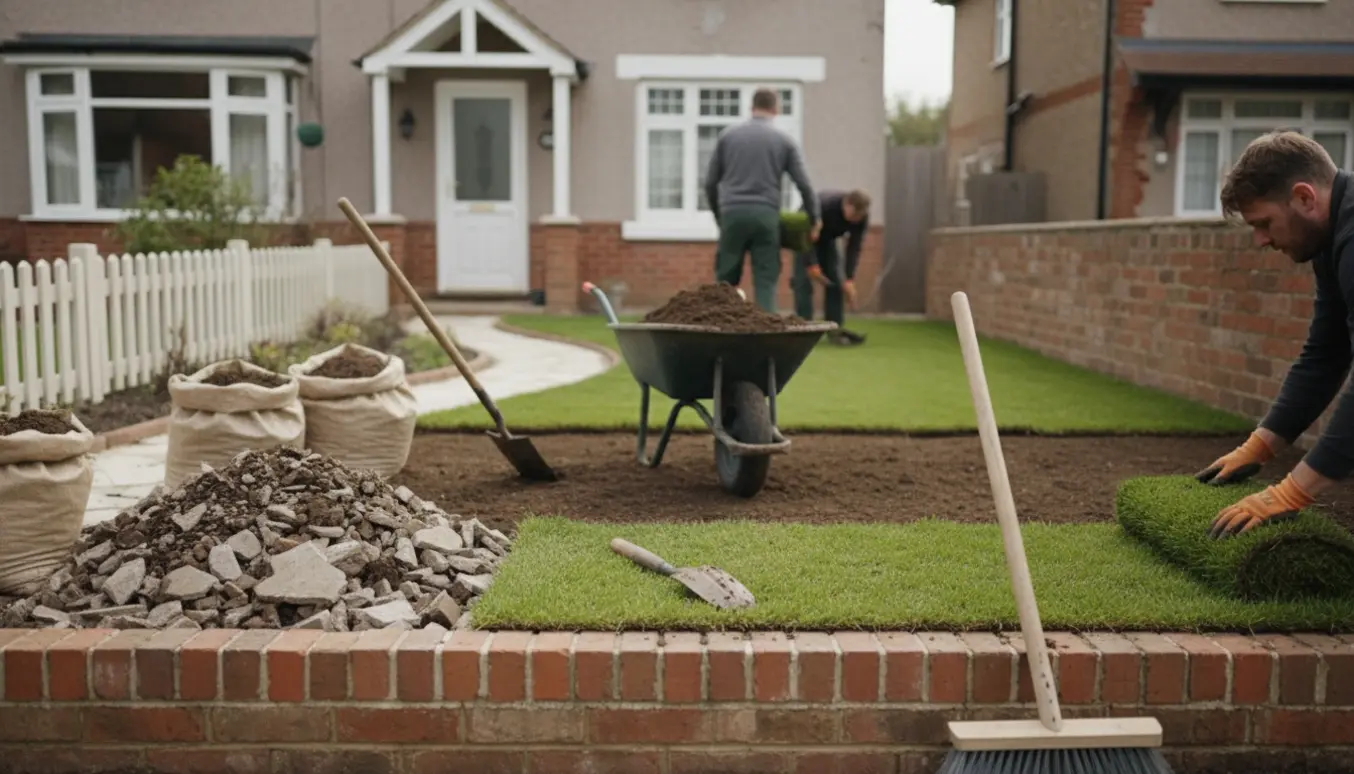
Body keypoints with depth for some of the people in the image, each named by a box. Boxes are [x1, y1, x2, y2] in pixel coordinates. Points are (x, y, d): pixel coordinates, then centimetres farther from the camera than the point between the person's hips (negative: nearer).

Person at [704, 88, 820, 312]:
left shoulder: (728, 134, 10)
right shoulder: (785, 140, 7)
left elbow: (710, 182, 11)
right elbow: (804, 184, 4)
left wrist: (718, 215, 24)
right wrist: (814, 218, 17)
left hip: (733, 214, 1)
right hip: (765, 216, -1)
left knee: (725, 280, 8)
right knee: (765, 281, 2)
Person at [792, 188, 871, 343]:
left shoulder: (861, 217, -25)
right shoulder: (823, 205, -40)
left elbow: (854, 247, -20)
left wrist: (849, 279, -25)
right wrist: (811, 265, -34)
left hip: (827, 238, 5)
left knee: (836, 280, -5)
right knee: (804, 281, -15)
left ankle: (835, 328, 1)